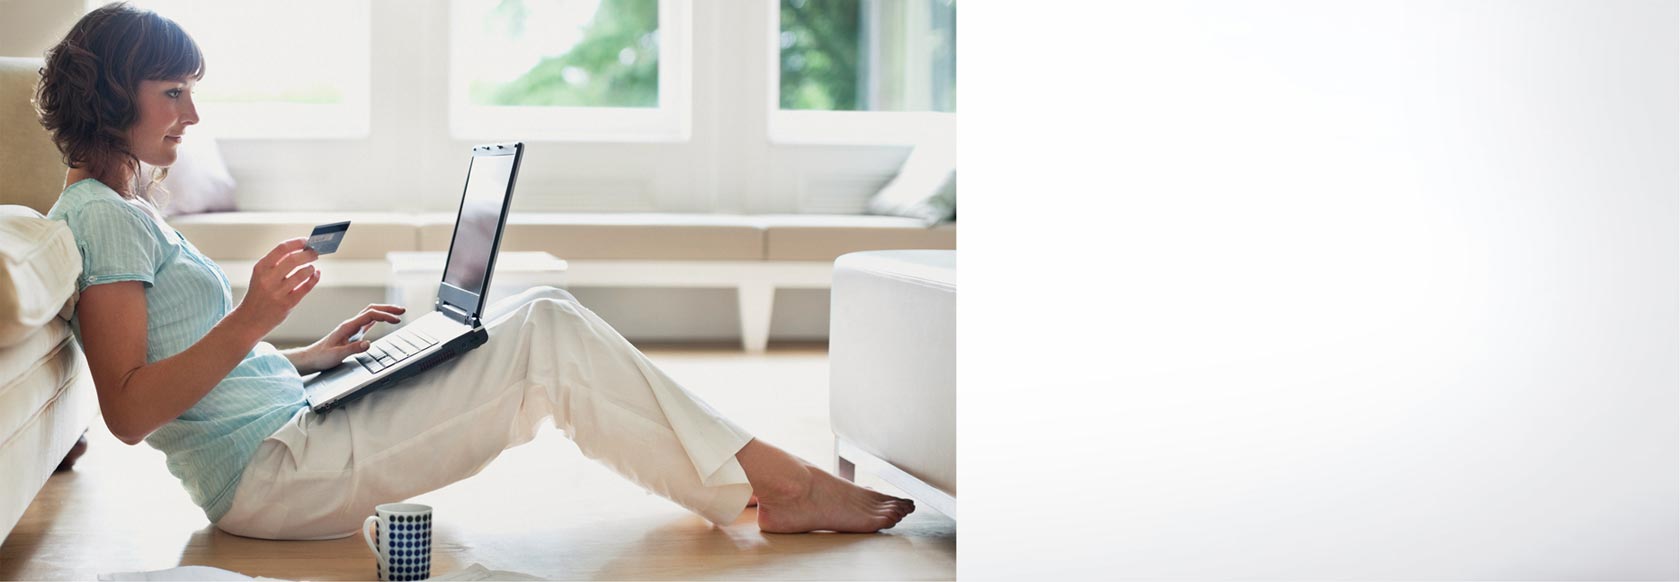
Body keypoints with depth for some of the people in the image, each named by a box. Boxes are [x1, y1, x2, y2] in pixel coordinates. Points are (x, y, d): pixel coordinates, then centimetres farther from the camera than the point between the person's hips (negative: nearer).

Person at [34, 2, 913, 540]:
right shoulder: (102, 217, -12)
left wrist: (313, 354, 13)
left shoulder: (123, 208, 19)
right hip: (268, 472, -10)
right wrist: (253, 318, -28)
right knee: (550, 335, -14)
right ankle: (776, 480, -4)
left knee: (541, 314, 4)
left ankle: (770, 482, 0)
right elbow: (129, 411, -20)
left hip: (286, 426, 10)